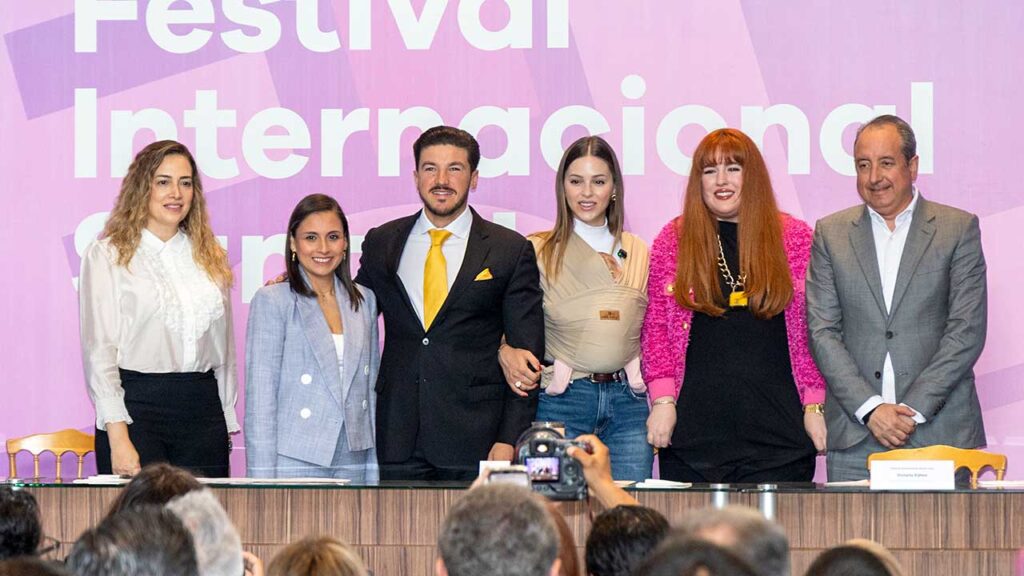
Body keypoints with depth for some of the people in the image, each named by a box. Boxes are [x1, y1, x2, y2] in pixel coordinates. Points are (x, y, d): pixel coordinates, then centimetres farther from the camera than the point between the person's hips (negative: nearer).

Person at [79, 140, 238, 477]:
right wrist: (117, 436, -13)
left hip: (204, 411, 4)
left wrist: (228, 424, 11)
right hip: (137, 408, -4)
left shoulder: (210, 258, 16)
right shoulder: (107, 255, 1)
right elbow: (99, 350, -5)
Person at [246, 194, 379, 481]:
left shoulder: (364, 301, 13)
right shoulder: (271, 301, -1)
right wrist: (263, 478, -10)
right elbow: (259, 395, -4)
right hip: (294, 464, -4)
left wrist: (374, 473, 11)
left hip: (353, 465, 4)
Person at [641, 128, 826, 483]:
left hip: (778, 428, 0)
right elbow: (655, 328, 8)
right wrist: (662, 399, -2)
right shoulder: (673, 240, 10)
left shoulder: (795, 238, 8)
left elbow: (813, 331, 8)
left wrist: (814, 404, 1)